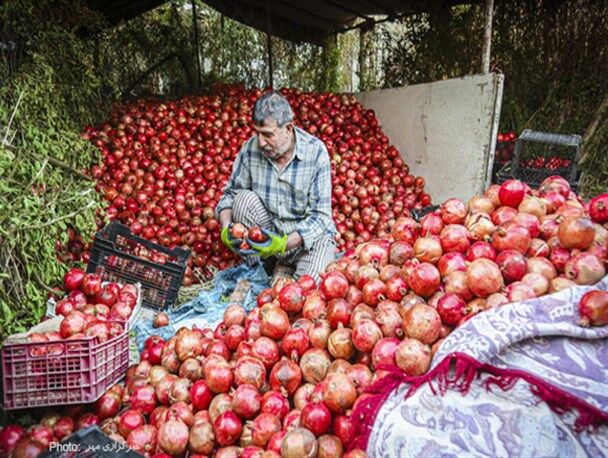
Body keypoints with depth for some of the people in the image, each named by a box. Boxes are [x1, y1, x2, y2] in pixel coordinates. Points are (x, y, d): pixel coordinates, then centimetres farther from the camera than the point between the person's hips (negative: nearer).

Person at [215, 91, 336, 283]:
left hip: (309, 236, -2)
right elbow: (230, 194, 0)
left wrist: (283, 244, -32)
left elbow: (320, 216, -19)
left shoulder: (316, 152, -17)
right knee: (244, 199, -23)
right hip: (268, 233, 3)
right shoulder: (251, 148, -10)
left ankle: (283, 266, 8)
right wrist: (226, 229, -20)